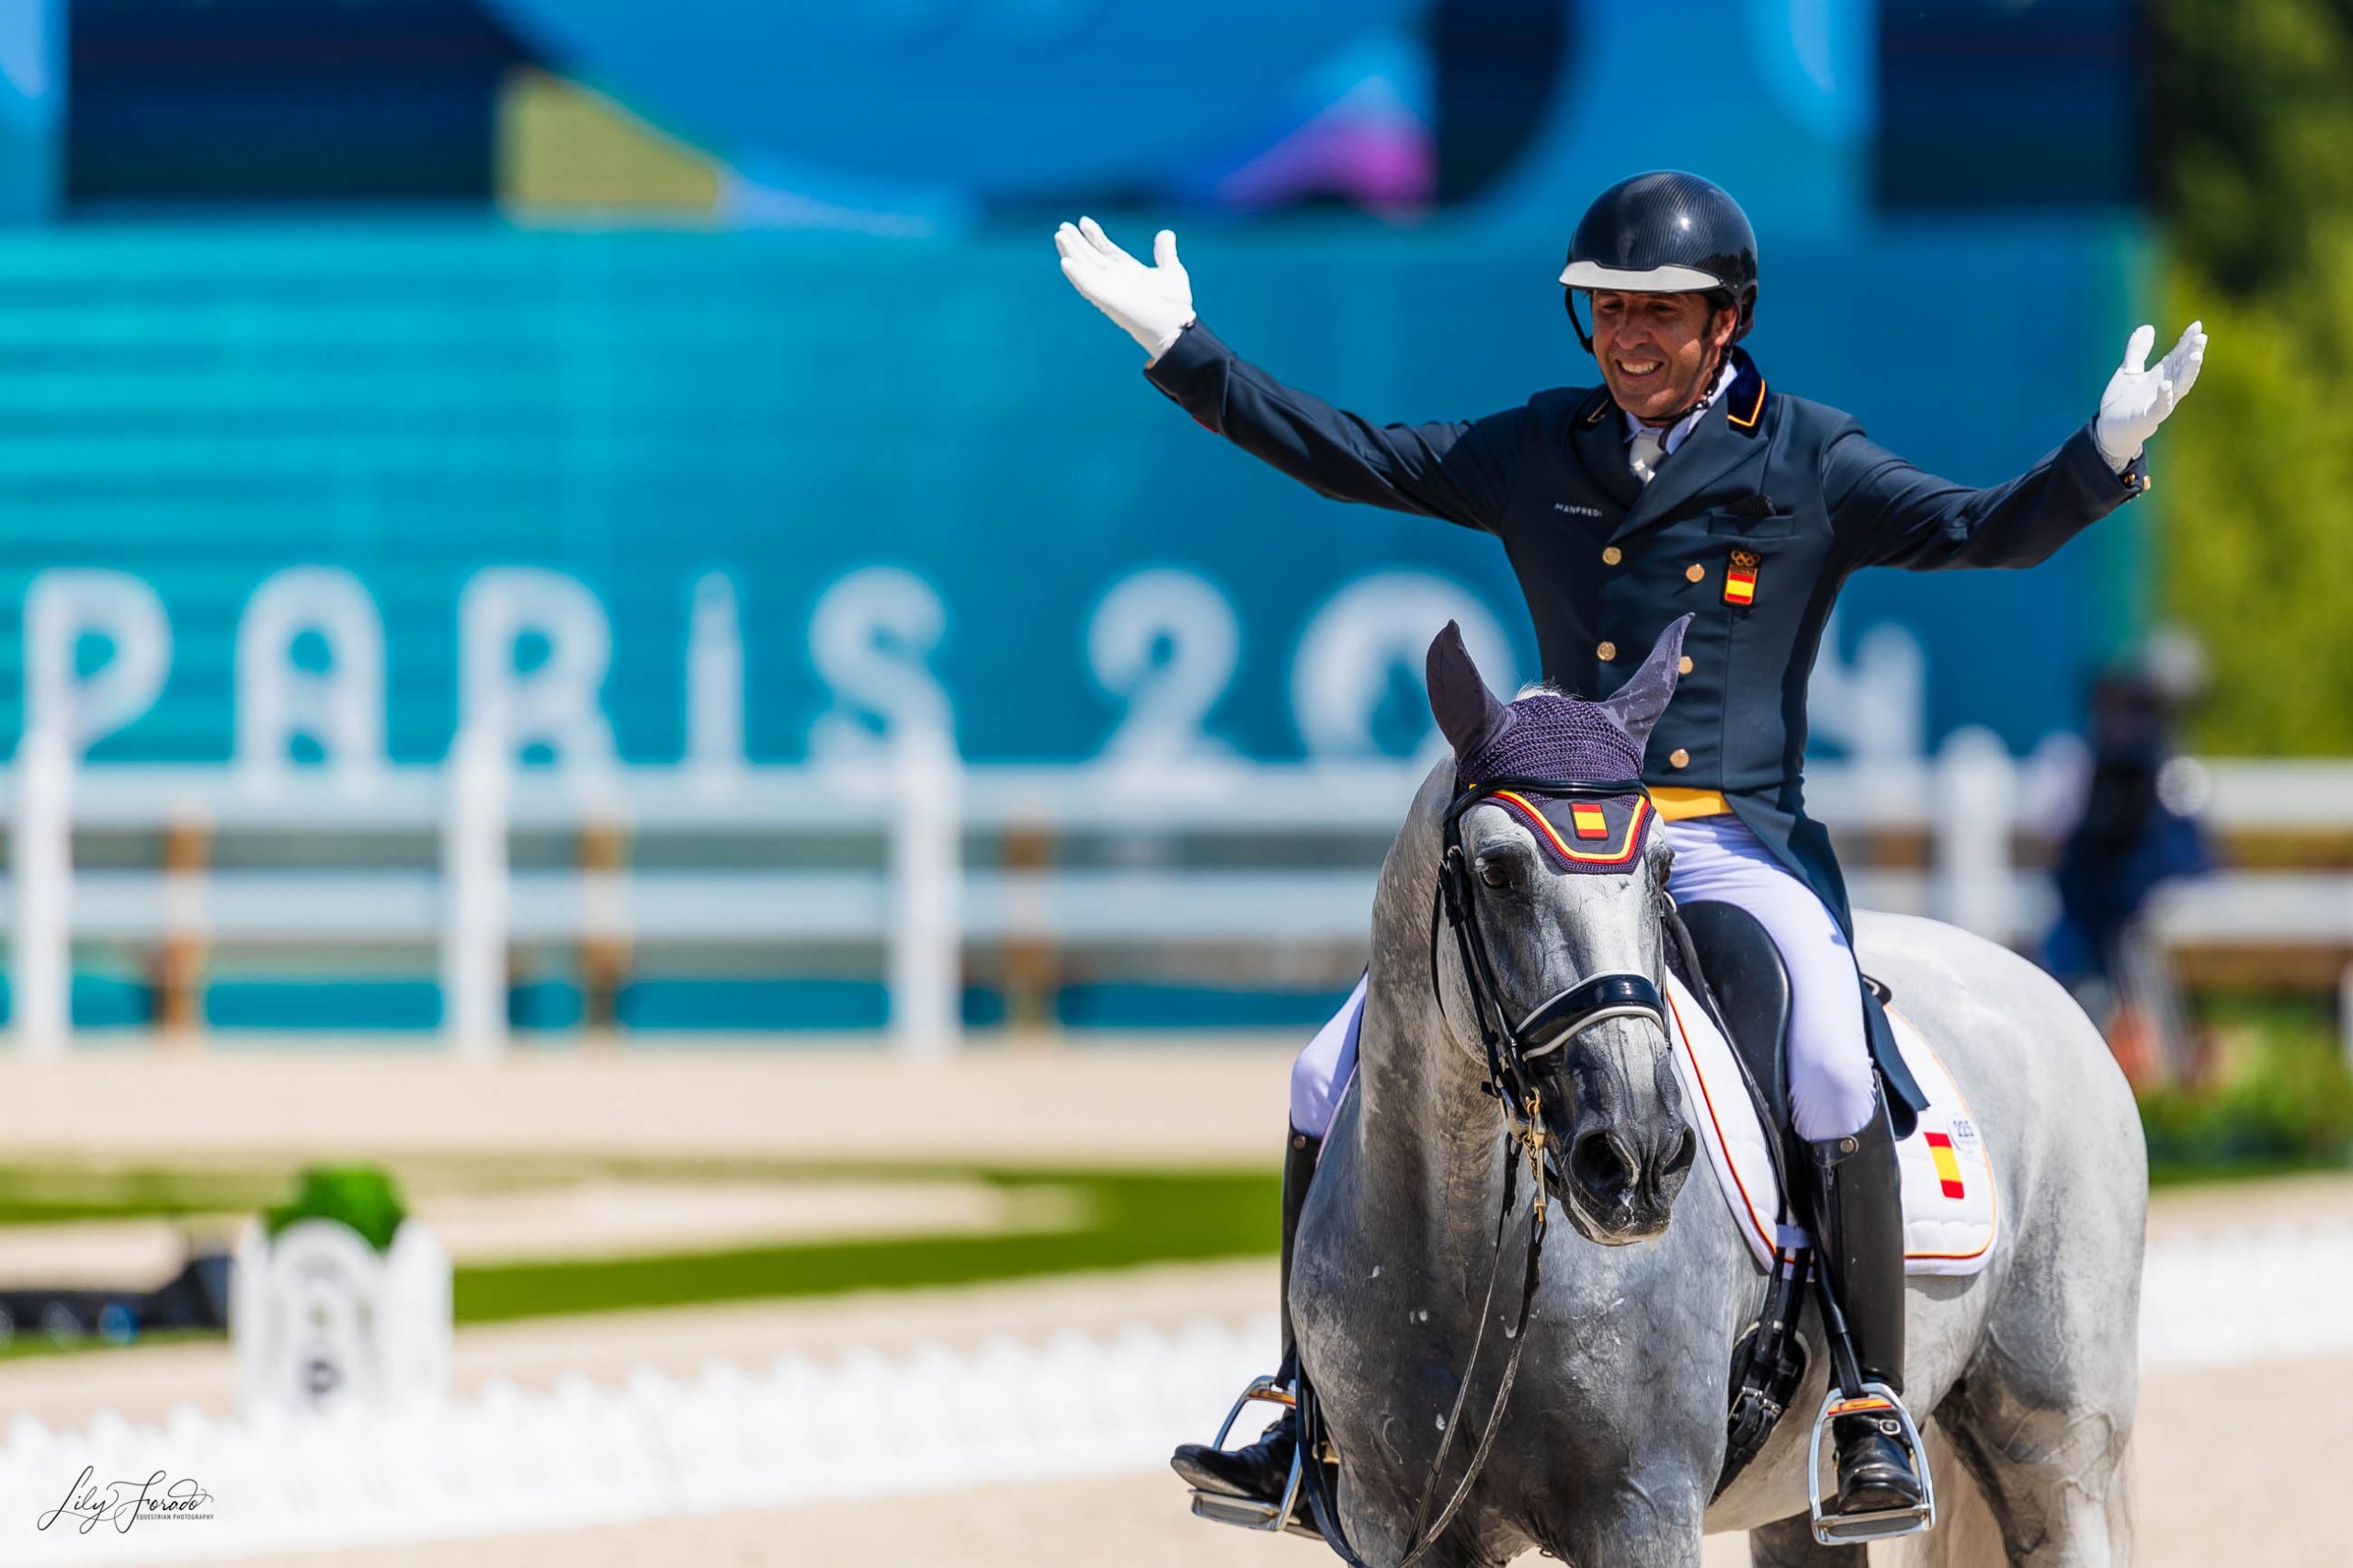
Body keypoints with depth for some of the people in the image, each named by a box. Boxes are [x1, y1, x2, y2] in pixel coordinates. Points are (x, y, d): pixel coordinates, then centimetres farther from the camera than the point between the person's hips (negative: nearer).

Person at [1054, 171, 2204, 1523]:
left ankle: (1874, 1420, -23)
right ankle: (1306, 1410, 7)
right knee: (1335, 1081, -6)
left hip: (1739, 845, -4)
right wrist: (1180, 349, 8)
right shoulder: (1537, 456, 11)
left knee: (1833, 1075, -32)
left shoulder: (1811, 466, 2)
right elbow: (1346, 457, 13)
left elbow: (1986, 533, -7)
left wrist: (2104, 456, -24)